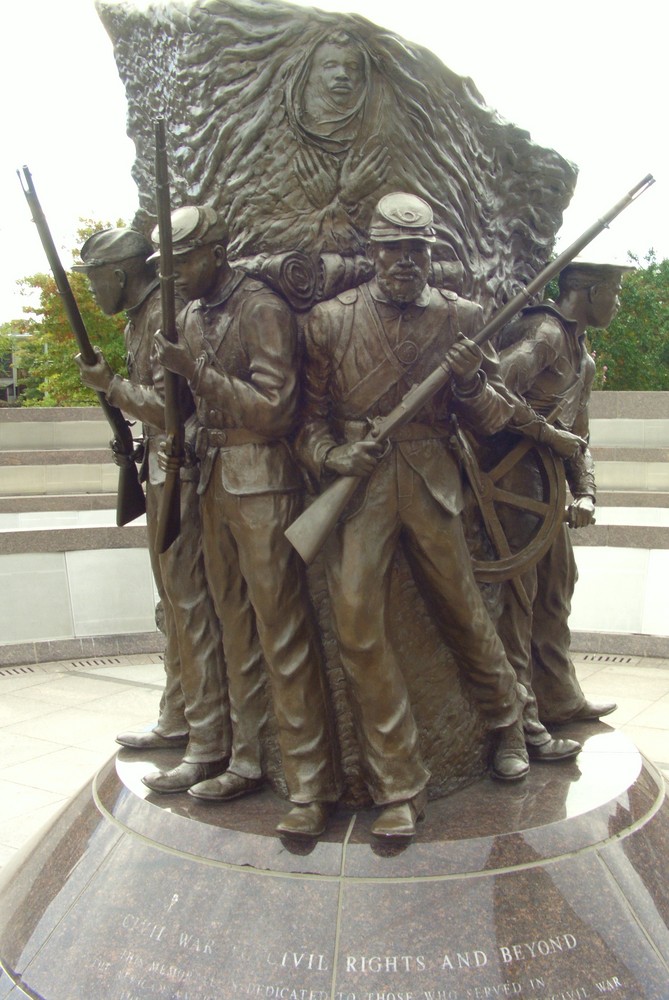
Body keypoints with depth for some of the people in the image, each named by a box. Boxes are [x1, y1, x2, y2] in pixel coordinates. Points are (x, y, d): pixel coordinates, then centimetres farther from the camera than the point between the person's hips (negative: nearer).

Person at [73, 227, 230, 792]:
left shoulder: (165, 313, -14)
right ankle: (177, 721, 30)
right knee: (173, 601, 16)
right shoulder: (140, 317, 17)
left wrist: (110, 384, -13)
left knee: (191, 603, -8)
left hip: (181, 473, -11)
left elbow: (167, 405, -22)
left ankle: (210, 745, -2)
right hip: (160, 471, 11)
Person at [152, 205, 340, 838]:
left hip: (261, 482, -8)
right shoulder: (191, 316, 15)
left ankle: (310, 785, 0)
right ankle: (247, 761, 23)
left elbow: (274, 408, -15)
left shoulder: (263, 310, -8)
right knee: (234, 623, 12)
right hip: (213, 478, 8)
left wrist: (196, 372, -19)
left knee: (282, 630, -7)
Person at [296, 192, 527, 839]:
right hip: (355, 486, 0)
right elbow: (310, 414, 6)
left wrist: (471, 381, -14)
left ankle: (507, 725, 41)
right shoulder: (330, 320, 3)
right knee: (358, 628, -7)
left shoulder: (461, 318, 6)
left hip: (431, 486, 1)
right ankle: (398, 790, 7)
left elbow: (492, 421, 8)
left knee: (464, 613, 11)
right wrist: (332, 457, -15)